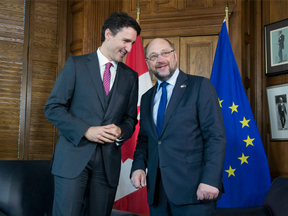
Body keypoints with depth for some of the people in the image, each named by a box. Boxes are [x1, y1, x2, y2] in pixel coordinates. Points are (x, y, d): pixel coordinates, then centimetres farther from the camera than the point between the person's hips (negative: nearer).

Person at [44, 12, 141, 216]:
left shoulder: (131, 76, 13)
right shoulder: (76, 64, 2)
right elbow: (53, 108, -2)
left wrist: (121, 132, -7)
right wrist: (86, 131, -13)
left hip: (109, 161, 3)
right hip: (74, 157, -3)